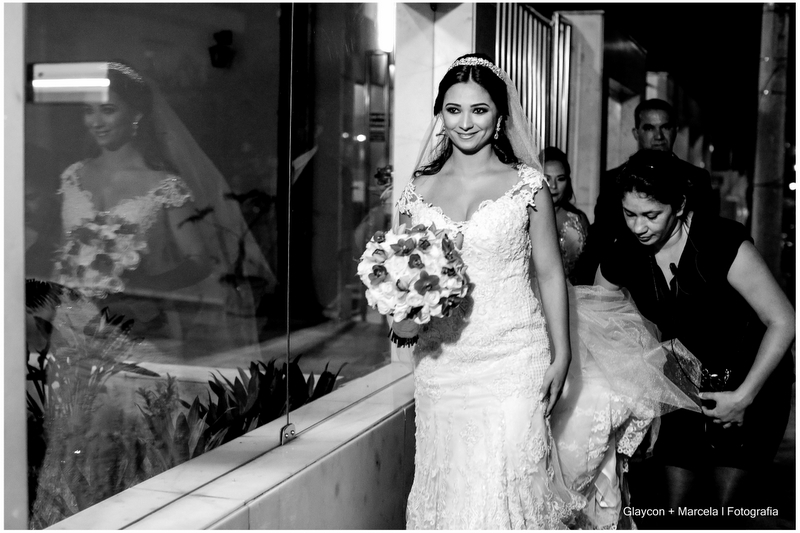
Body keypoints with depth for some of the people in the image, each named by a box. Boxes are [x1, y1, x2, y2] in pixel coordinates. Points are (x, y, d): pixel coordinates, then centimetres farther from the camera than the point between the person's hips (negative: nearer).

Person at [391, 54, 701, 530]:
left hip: (513, 359, -3)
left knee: (505, 483, -3)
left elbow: (550, 273, 1)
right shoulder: (420, 189, 6)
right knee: (448, 483, 10)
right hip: (442, 362, 3)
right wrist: (404, 319, -8)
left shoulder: (527, 184, -2)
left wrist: (562, 356, -2)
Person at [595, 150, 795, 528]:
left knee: (724, 508, -5)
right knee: (676, 505, 1)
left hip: (750, 386, -3)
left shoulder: (721, 242, -23)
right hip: (684, 388, 4)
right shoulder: (621, 259, -9)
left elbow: (782, 321, -19)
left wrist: (744, 396, -20)